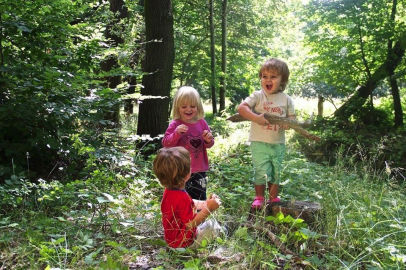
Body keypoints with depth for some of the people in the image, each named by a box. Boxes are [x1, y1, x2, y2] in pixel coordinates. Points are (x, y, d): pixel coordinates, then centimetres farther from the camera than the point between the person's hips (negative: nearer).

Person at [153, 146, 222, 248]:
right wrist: (208, 208, -25)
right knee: (213, 225, 4)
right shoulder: (181, 198, -35)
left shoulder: (170, 190, -5)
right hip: (182, 243, -8)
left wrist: (205, 203, -1)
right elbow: (191, 224, -28)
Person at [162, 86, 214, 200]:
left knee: (200, 198, 14)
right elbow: (165, 143, -12)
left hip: (199, 169, 3)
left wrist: (208, 140, -13)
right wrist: (176, 133, -27)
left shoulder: (202, 123, 3)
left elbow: (208, 144, 10)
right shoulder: (175, 125, -8)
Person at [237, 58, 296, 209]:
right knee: (261, 172, -3)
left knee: (276, 172, 13)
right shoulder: (258, 96, -5)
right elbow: (241, 108, -15)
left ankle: (274, 197, 30)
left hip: (278, 144, 3)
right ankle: (259, 198, 15)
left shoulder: (286, 100, 4)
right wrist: (257, 118, -27)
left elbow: (292, 116, 10)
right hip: (259, 142, -3)